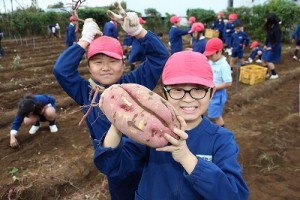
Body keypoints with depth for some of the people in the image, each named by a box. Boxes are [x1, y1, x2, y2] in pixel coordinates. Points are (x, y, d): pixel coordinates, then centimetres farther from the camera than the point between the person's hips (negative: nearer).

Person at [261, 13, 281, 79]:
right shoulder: (269, 27, -4)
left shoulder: (276, 29, -27)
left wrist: (271, 48, -22)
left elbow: (278, 41, -23)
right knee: (264, 59, 11)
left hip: (274, 46, -8)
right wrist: (265, 45, 6)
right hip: (269, 44, 8)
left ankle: (274, 75, 14)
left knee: (269, 61, -2)